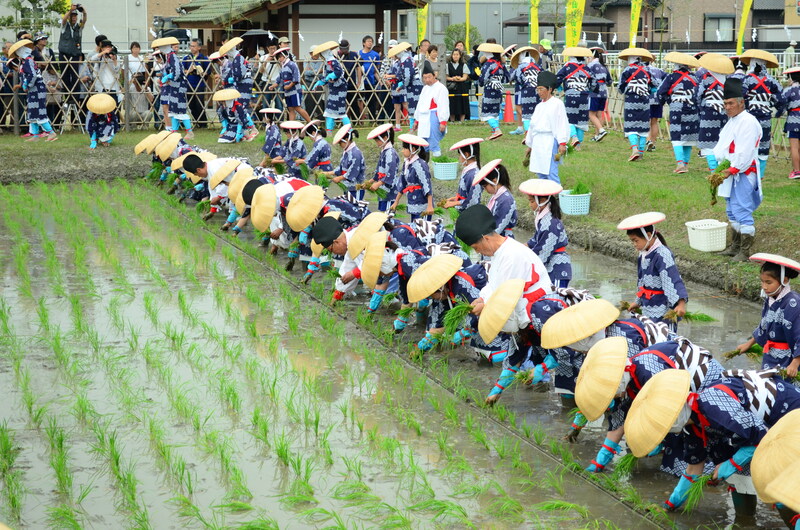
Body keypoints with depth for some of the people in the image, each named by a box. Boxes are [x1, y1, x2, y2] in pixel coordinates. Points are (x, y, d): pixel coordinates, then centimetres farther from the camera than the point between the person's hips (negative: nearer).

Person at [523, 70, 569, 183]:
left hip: (550, 143, -8)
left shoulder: (557, 104, -4)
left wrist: (562, 143, -19)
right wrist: (529, 145, 24)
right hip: (537, 142, 8)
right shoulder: (539, 106, 18)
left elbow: (562, 124, -11)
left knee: (551, 173, -14)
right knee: (540, 173, 10)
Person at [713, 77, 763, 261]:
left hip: (743, 173, -10)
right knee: (732, 212, 17)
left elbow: (745, 152, -21)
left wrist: (732, 170, -21)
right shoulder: (732, 121, 17)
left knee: (742, 212, -11)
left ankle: (745, 251, -7)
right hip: (730, 173, 10)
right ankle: (735, 246, 27)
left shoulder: (748, 122, -14)